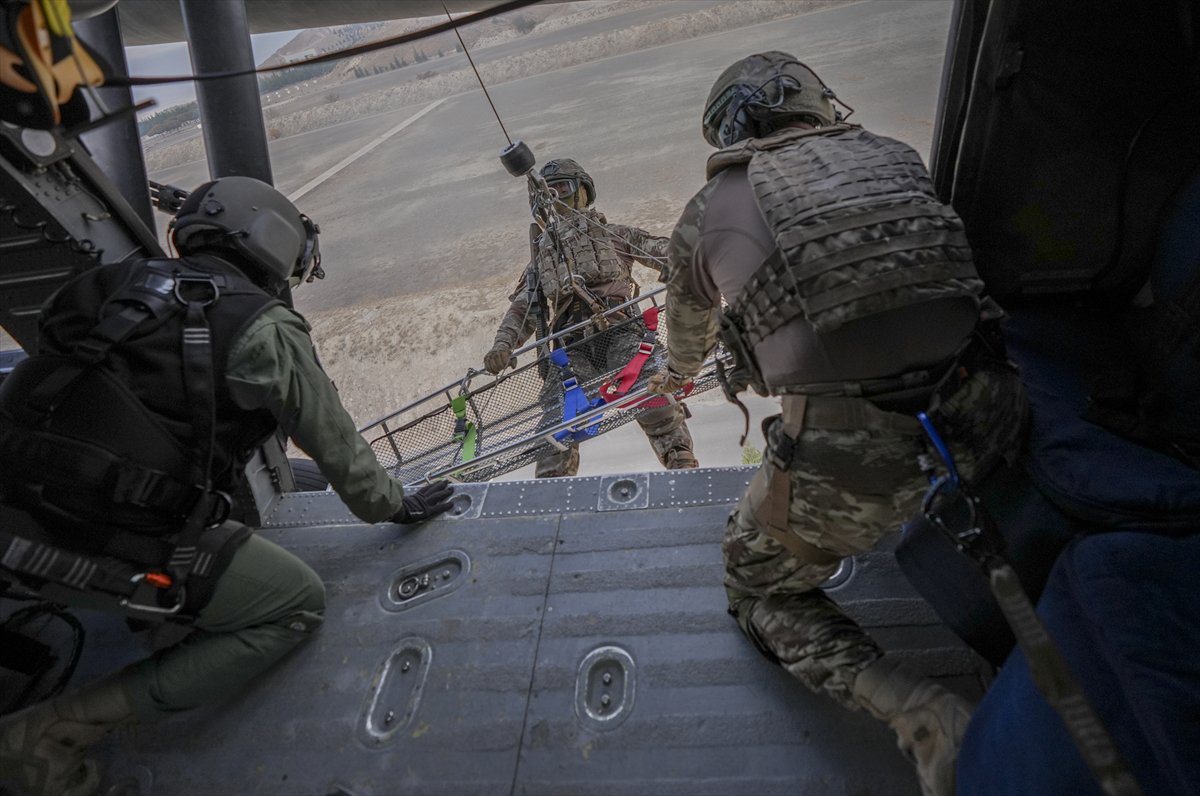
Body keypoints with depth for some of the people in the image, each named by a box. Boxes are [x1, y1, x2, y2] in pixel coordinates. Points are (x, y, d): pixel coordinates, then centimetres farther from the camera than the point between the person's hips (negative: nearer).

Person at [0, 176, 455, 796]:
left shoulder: (124, 284, 10)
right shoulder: (264, 326, -9)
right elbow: (334, 442, -2)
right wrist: (393, 507, 14)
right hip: (121, 554, -8)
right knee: (299, 605, 8)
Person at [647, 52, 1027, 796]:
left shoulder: (710, 212, 7)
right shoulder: (897, 157, 13)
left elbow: (689, 320, 28)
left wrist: (679, 373, 50)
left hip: (847, 459, -5)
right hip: (989, 420, 6)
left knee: (761, 591, 21)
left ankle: (927, 715, 2)